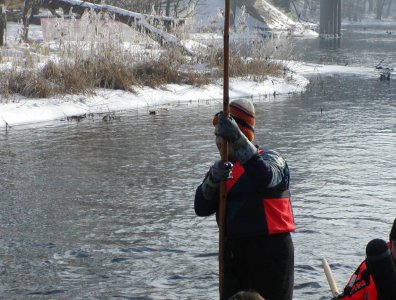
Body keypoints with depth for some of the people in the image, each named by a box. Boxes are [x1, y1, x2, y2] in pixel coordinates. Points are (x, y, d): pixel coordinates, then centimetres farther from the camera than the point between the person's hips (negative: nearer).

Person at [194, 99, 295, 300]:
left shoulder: (269, 158, -5)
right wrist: (213, 180, -19)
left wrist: (238, 140, -39)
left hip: (269, 253, -7)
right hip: (234, 253, 7)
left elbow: (265, 178, -31)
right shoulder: (223, 168, 12)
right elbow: (202, 209, 0)